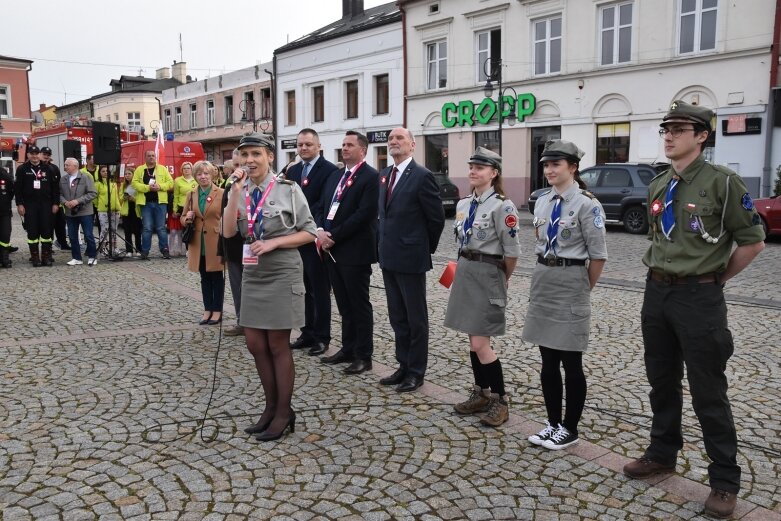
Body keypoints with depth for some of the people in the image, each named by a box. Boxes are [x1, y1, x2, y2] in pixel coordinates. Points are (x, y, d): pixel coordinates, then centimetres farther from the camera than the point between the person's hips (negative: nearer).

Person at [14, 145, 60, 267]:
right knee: (32, 231, 1)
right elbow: (17, 188, 1)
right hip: (29, 205, -1)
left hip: (46, 204, 1)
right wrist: (19, 204, -7)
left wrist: (56, 203, 1)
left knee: (46, 230, 1)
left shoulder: (47, 169, 8)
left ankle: (46, 256, 8)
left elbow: (55, 187, 7)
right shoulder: (22, 169, 4)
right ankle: (35, 257, 7)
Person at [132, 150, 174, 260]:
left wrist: (160, 186, -14)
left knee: (161, 227, 4)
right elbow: (135, 183, -2)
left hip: (160, 202, 0)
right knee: (147, 228, 3)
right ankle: (145, 251, 10)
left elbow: (170, 182, 4)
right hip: (146, 202, 0)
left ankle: (164, 250, 10)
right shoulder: (139, 170, 7)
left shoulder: (162, 169, 8)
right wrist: (147, 187, -16)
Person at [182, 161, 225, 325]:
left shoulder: (221, 193, -5)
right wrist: (187, 218, -8)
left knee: (217, 277, 5)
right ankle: (207, 310, 21)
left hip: (216, 242, -4)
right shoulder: (190, 195, 8)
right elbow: (183, 217, 17)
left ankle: (217, 310, 14)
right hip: (198, 244, 4)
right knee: (204, 278, 12)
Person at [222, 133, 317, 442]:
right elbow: (228, 232, -7)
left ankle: (283, 412, 18)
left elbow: (309, 232, -7)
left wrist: (273, 243, -16)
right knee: (255, 345, 9)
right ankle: (271, 407, 26)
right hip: (253, 275, 5)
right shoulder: (240, 191, 5)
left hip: (282, 275, -5)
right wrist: (236, 193, -14)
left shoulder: (288, 189, -8)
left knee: (277, 345, 2)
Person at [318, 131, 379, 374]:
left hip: (355, 251, -7)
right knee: (344, 305, 15)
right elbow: (322, 208, 16)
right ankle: (348, 349, 25)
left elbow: (365, 214, -18)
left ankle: (363, 356, 10)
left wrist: (333, 235, -16)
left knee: (359, 305, 1)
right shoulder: (334, 178, 17)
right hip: (332, 250, 7)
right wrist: (320, 231, -5)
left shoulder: (371, 177, -9)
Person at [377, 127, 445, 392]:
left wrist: (426, 249, 0)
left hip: (411, 258, -7)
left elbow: (436, 218, -9)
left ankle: (416, 371, 16)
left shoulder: (422, 176, -13)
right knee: (397, 317, 15)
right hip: (388, 257, 8)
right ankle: (404, 366, 27)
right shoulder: (385, 174, 11)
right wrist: (386, 246, 13)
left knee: (416, 318, 5)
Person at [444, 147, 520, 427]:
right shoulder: (463, 204, 8)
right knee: (473, 341, 12)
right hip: (464, 272, 7)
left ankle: (500, 401, 8)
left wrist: (501, 279, 1)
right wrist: (465, 269, 16)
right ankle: (481, 394, 25)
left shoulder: (502, 206, -15)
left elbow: (512, 252, -11)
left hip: (487, 275, -7)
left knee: (480, 344, -6)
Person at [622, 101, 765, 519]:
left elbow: (753, 242, -5)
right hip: (656, 292, 6)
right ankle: (662, 454, 33)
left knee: (708, 393, 1)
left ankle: (725, 482, 14)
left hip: (699, 297, -6)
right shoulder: (657, 187, 9)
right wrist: (661, 275, 14)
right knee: (661, 382, 17)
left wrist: (714, 277, 0)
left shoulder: (722, 182, -10)